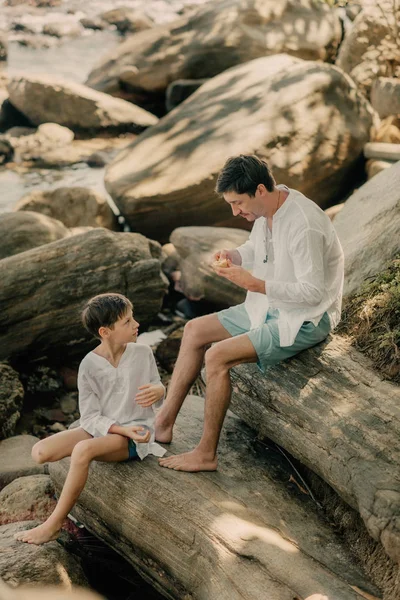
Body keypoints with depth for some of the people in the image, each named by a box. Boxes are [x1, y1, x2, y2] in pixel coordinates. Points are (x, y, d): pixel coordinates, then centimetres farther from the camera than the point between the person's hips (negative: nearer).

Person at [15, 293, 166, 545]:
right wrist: (122, 429, -26)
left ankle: (53, 524, -19)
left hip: (136, 432, -3)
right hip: (101, 428, 3)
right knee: (41, 452, -17)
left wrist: (157, 391, -20)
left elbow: (158, 390, 5)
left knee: (83, 450, -32)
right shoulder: (90, 365, -10)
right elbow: (90, 417, -10)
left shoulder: (143, 353, -7)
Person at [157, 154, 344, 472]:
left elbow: (312, 292, -28)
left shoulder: (303, 225, -29)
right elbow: (254, 248, 18)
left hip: (305, 320, -10)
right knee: (195, 330, 7)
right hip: (271, 307, 10)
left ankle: (206, 454, -7)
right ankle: (164, 422, 11)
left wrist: (254, 284, -28)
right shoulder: (267, 209, -1)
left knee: (217, 357, -22)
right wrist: (232, 255, -5)